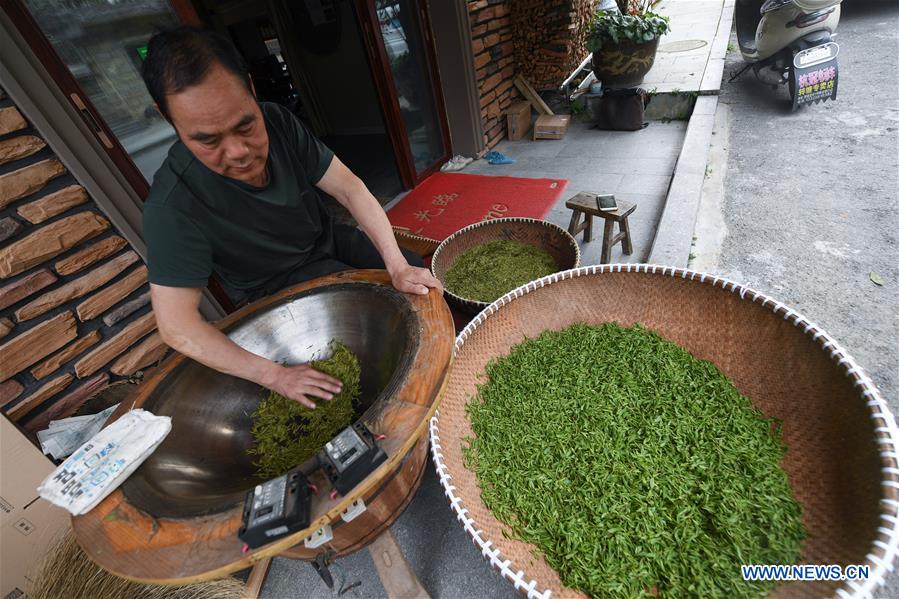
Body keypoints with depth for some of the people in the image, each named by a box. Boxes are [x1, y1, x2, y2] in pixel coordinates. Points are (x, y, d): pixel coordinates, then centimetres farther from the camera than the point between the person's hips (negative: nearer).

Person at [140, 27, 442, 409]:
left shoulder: (278, 123, -18)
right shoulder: (173, 205, -30)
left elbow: (349, 188, -19)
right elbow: (176, 326, -28)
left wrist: (398, 265, -29)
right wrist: (273, 375, -32)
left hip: (328, 241, 5)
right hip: (278, 287, -4)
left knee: (421, 281, 0)